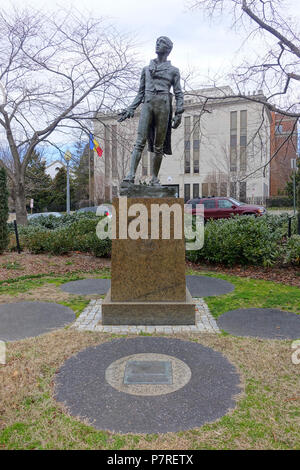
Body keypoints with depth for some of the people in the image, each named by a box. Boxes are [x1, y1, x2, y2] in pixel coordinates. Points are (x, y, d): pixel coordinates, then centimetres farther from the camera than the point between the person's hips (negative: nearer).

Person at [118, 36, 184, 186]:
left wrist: (178, 113, -4)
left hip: (163, 105, -2)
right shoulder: (146, 69, 23)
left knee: (159, 145, -3)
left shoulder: (173, 70, 15)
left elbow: (179, 94, 8)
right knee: (140, 142, -13)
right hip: (147, 104, 2)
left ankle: (154, 179, 2)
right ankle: (130, 176, -21)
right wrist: (130, 109, 12)